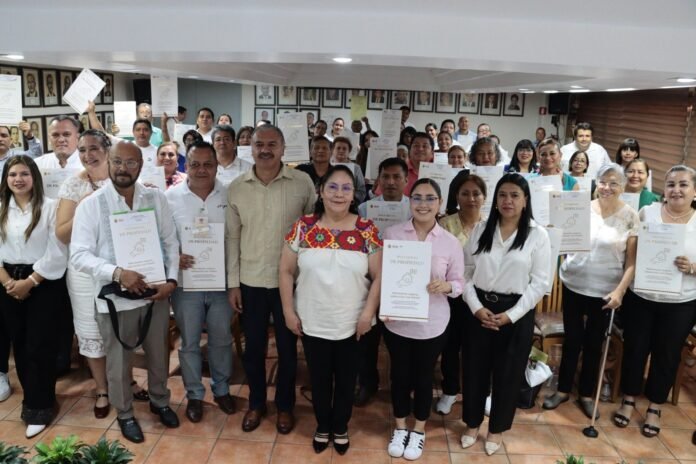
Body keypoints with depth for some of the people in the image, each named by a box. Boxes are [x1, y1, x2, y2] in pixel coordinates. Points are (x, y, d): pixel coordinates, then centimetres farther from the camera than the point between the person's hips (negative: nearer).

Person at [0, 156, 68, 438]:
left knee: (40, 346, -1)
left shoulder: (50, 207, -7)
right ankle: (32, 398, 27)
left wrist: (30, 282, -12)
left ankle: (39, 407, 12)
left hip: (44, 283, -4)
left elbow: (56, 252, -11)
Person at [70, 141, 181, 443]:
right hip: (114, 297, -2)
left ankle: (160, 401, 44)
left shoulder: (156, 199, 0)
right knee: (119, 361, 14)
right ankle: (124, 414, 38)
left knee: (158, 354, 19)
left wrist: (171, 279, -9)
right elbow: (79, 254, -12)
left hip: (155, 292, 3)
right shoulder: (91, 204, -8)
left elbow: (171, 242, 4)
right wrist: (117, 273, -25)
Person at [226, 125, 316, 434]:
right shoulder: (236, 187, -1)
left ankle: (285, 405, 34)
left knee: (287, 347, 13)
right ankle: (256, 403, 36)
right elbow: (232, 237, 4)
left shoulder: (303, 183, -7)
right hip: (250, 281, 2)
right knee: (253, 347, 15)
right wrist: (233, 283, 2)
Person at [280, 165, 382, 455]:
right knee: (319, 378, 17)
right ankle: (322, 427, 41)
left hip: (352, 324, 0)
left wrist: (368, 314, -10)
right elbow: (286, 271, -1)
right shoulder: (303, 227, -6)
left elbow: (378, 276, -4)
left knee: (346, 379, 16)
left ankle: (340, 428, 41)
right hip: (312, 323, 0)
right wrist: (289, 311, -4)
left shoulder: (367, 231, -7)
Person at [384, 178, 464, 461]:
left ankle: (419, 431, 39)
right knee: (399, 375, 16)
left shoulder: (451, 243, -7)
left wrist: (446, 286, -23)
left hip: (431, 324, 0)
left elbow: (459, 283, -1)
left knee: (423, 377, 16)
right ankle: (400, 428, 40)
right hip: (396, 322, 1)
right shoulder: (391, 234, -6)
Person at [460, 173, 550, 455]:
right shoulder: (480, 230, 3)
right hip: (479, 308, 2)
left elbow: (540, 282, -7)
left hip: (516, 312, -2)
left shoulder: (537, 234, -4)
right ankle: (472, 423, 32)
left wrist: (511, 315, -13)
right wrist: (476, 307, -10)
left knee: (508, 372, 10)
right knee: (474, 368, 11)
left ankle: (497, 428, 31)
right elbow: (466, 273, 2)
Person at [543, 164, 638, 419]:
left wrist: (620, 291, -15)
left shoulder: (631, 217, -7)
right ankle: (563, 389, 28)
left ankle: (586, 394, 29)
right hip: (574, 285, 1)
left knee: (594, 343, 12)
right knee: (572, 339, 11)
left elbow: (632, 260, -6)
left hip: (605, 290, -1)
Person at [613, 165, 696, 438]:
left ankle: (655, 407, 32)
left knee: (667, 355, 13)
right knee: (634, 348, 12)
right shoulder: (647, 213, -4)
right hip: (640, 297, 0)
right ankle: (629, 399, 32)